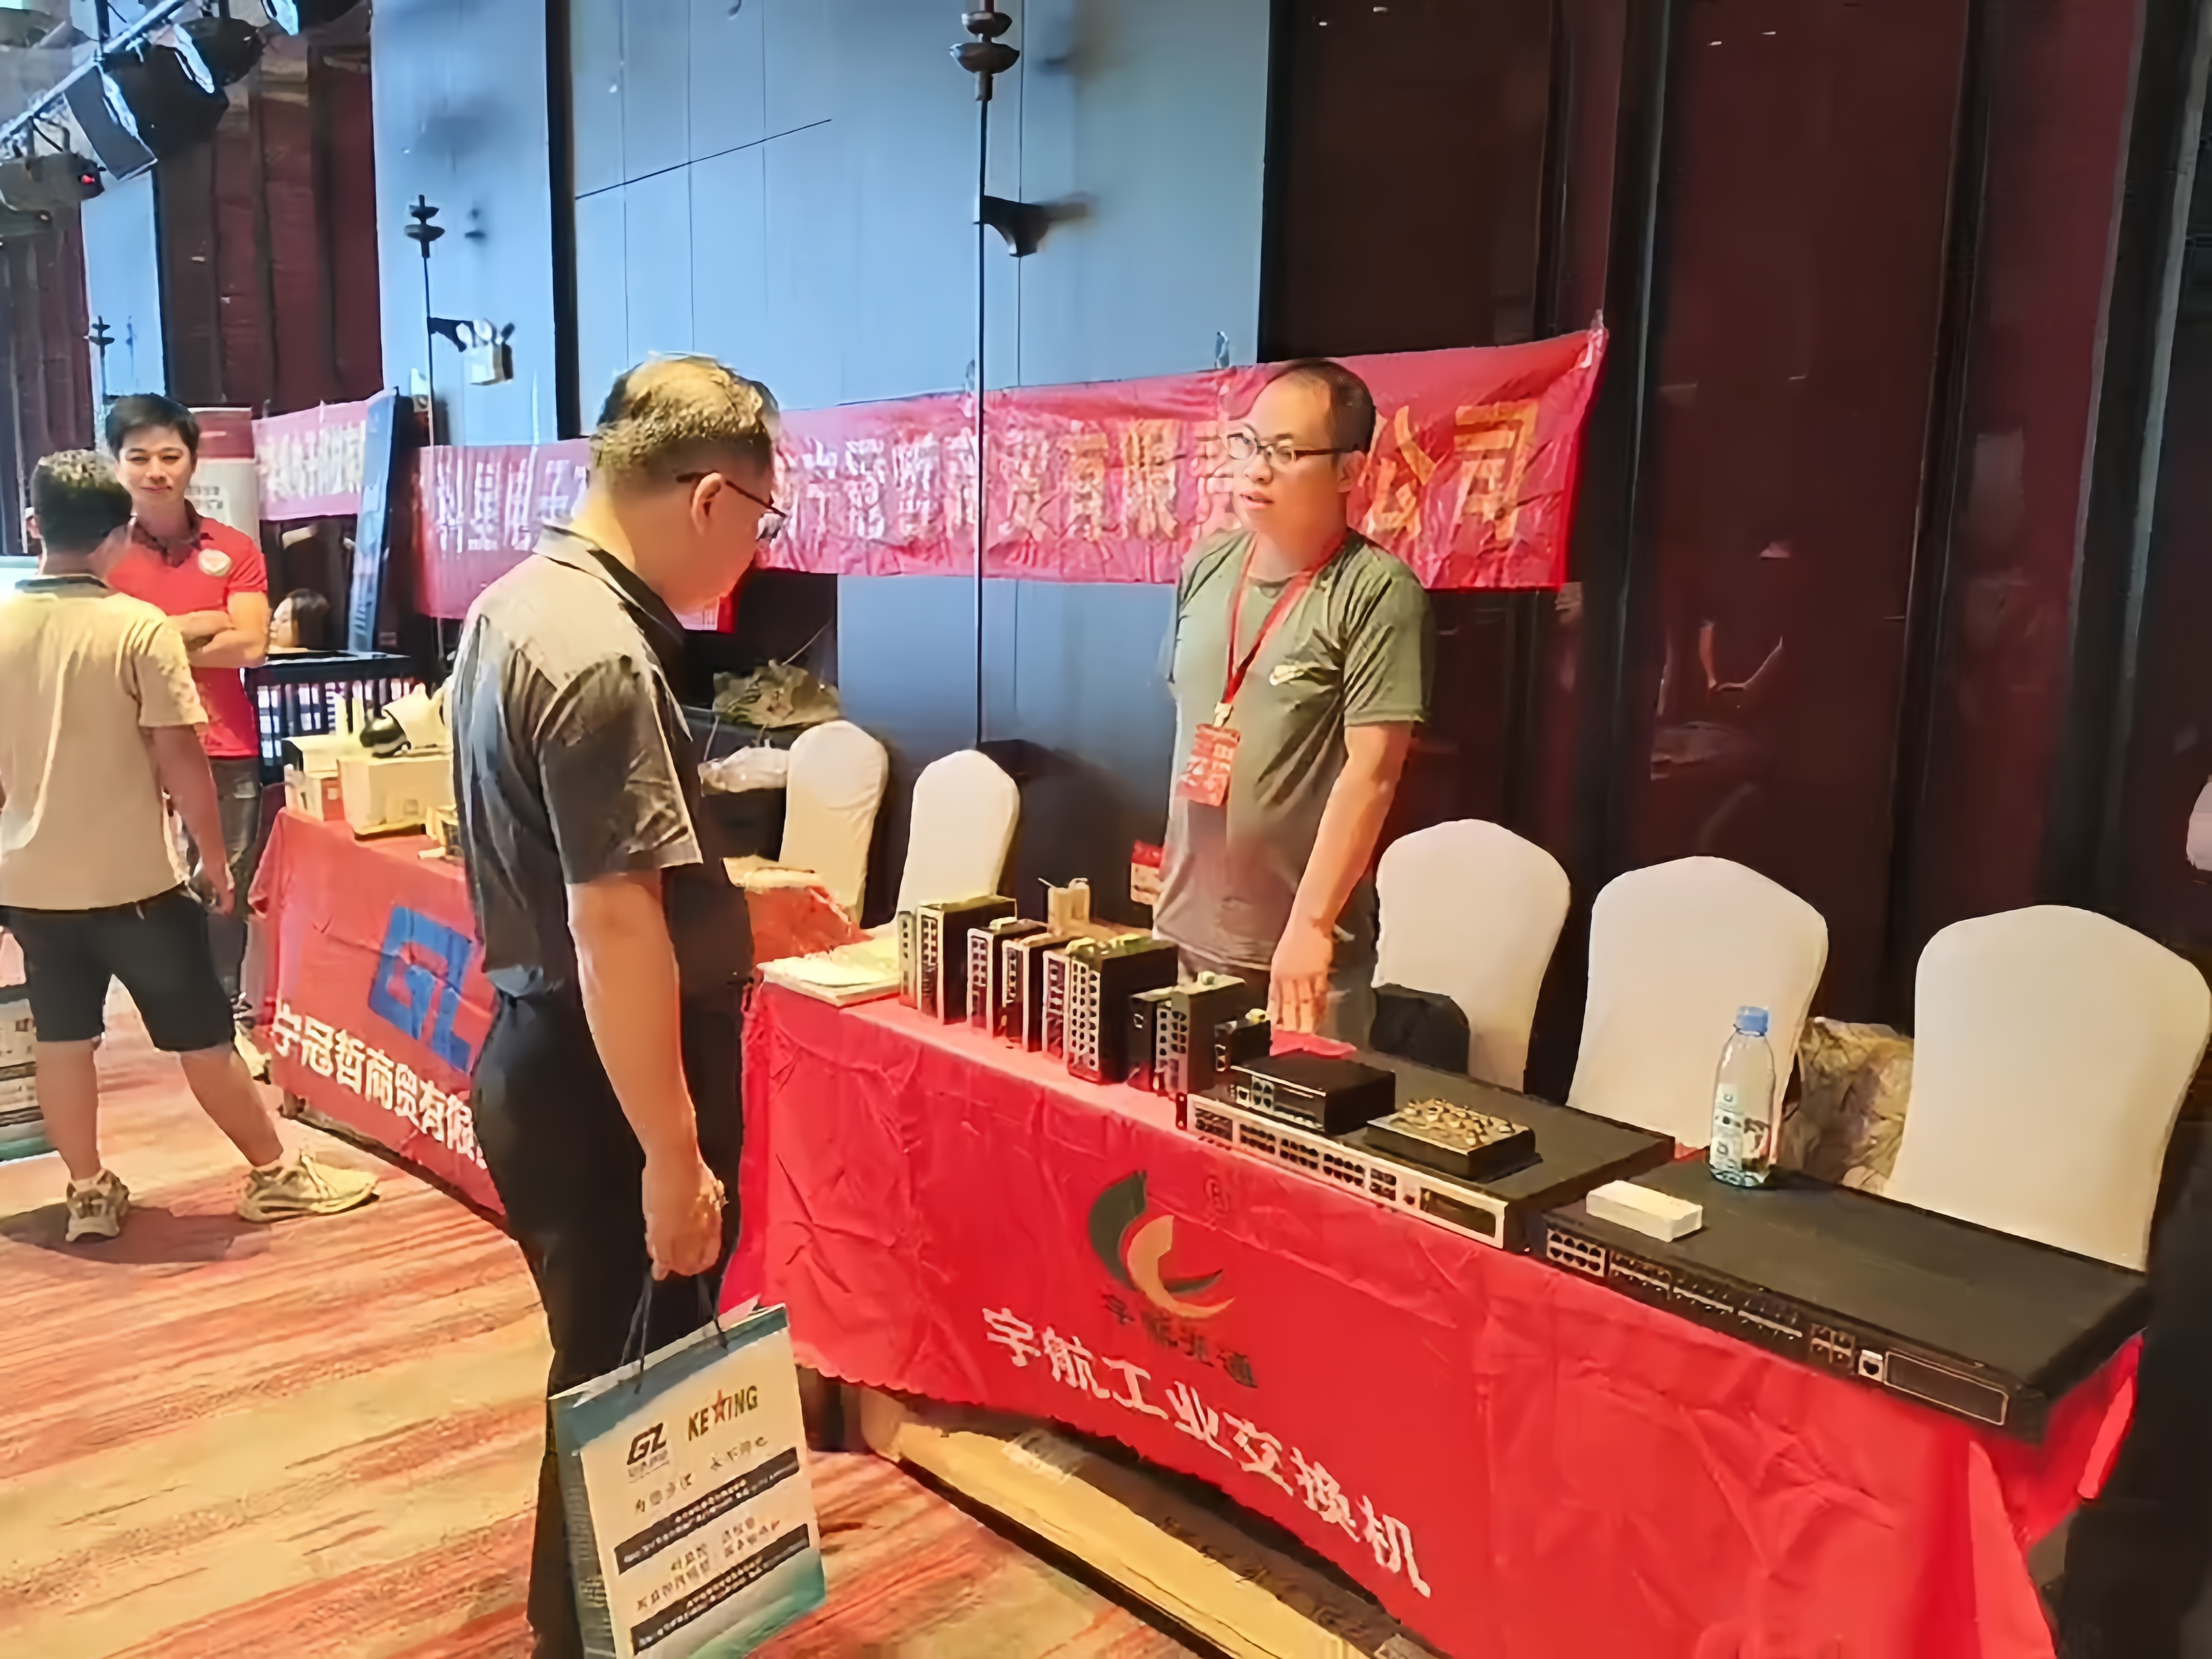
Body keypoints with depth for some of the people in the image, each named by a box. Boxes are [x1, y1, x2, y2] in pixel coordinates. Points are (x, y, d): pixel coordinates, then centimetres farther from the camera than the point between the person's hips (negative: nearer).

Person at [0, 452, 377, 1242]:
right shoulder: (140, 627, -15)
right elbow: (179, 761, -16)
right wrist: (215, 857, -5)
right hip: (135, 876, -4)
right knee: (202, 1036, 6)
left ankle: (89, 1194, 25)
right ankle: (275, 1175, 17)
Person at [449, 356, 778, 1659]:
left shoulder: (515, 604, 9)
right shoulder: (603, 660, -24)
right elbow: (614, 929, -27)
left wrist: (732, 899, 23)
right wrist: (674, 1155, -23)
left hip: (545, 1056, 10)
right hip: (605, 1084, -10)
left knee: (615, 1376, 25)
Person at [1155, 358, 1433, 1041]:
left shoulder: (1378, 592, -15)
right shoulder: (1208, 567, 5)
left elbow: (1372, 771, -18)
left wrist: (1310, 924, -20)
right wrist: (1167, 879, 12)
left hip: (1299, 949, -6)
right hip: (1183, 929, 6)